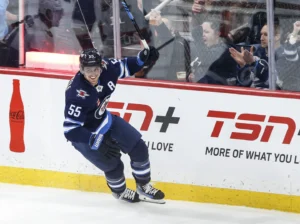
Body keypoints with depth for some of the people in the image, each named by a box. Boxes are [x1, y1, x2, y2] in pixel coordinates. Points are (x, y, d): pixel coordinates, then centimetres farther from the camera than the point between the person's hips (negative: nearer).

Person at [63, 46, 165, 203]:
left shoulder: (105, 68, -22)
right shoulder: (77, 95, -39)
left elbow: (124, 67, 1)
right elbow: (70, 130, -39)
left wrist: (142, 59, -17)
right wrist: (96, 141, -47)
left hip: (103, 119, 7)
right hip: (84, 133, -7)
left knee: (138, 148, 6)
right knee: (113, 166, 0)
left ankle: (144, 188, 27)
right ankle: (119, 192, 34)